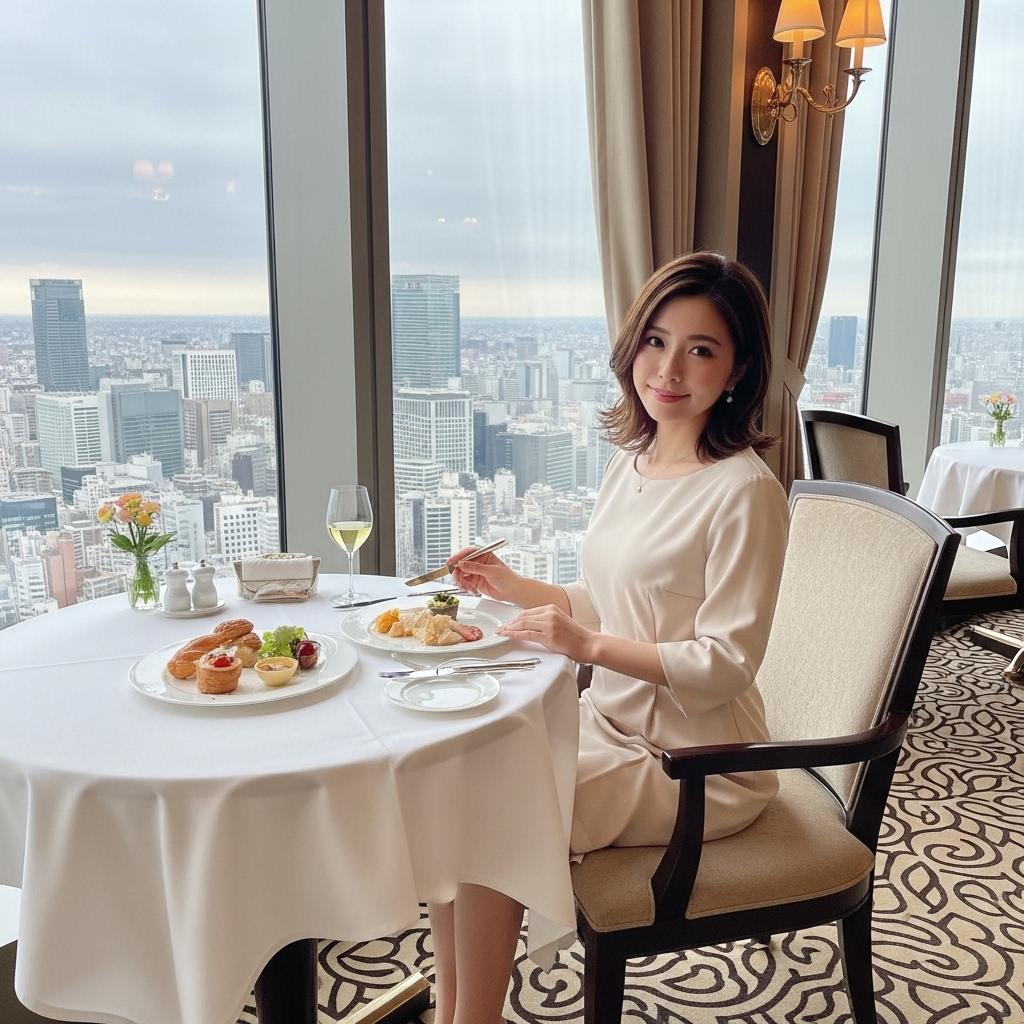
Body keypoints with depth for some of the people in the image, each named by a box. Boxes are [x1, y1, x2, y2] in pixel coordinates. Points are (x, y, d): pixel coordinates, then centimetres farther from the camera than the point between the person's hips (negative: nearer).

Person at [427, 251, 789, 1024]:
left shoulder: (744, 490, -20)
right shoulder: (629, 466, 5)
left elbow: (726, 664, -20)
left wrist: (588, 646, -25)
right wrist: (515, 587, 3)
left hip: (695, 764, -8)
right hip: (613, 723, 8)